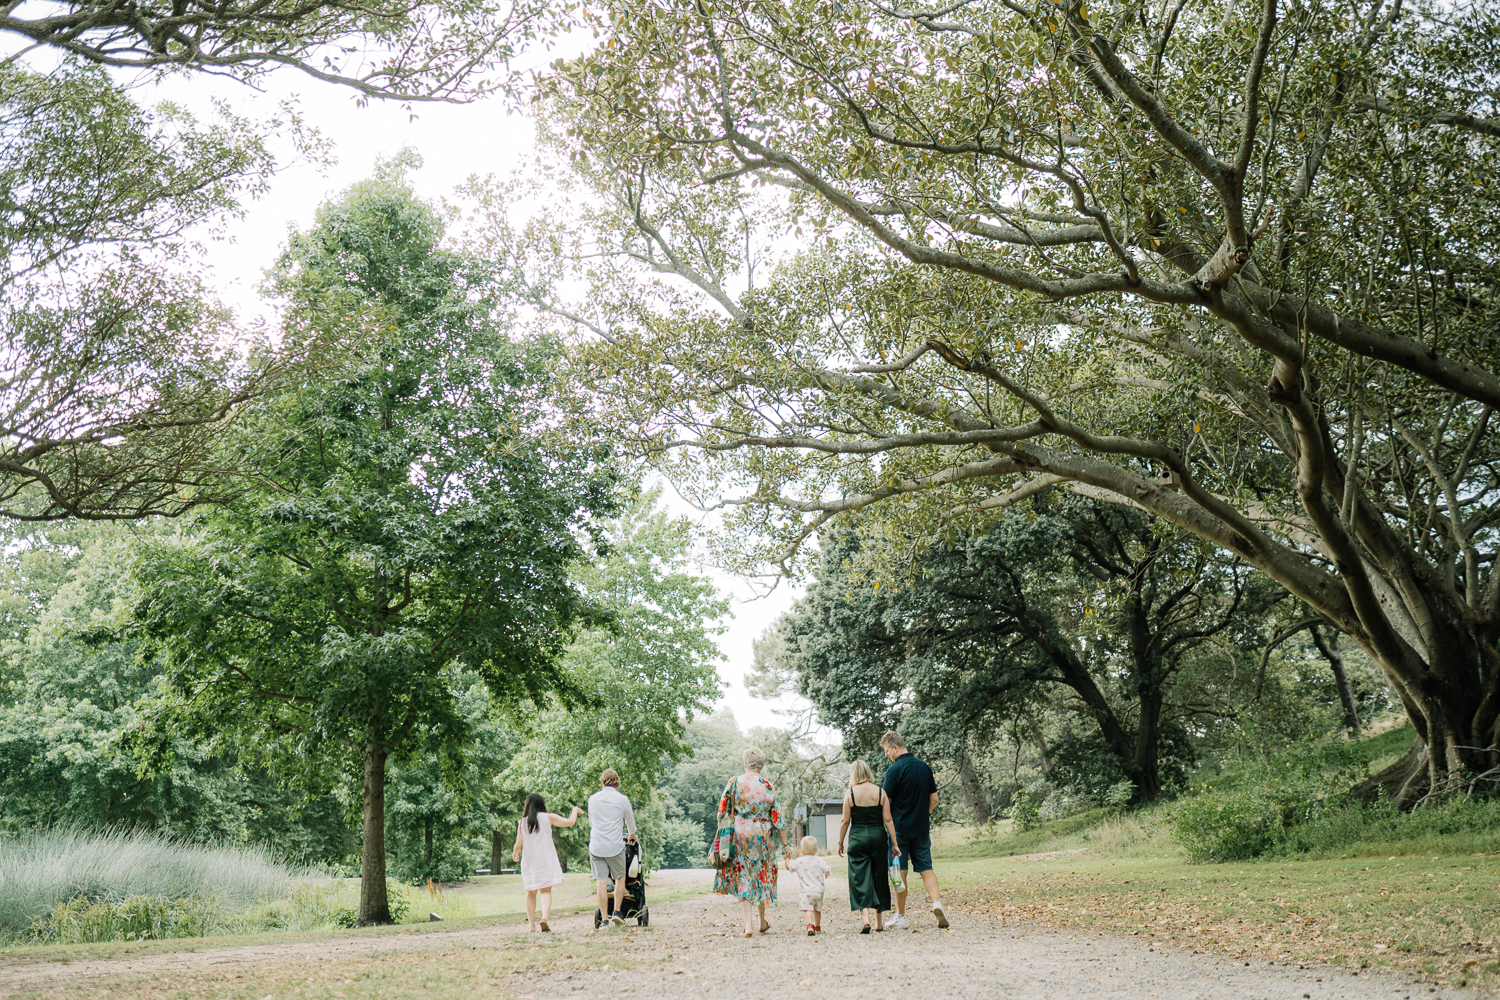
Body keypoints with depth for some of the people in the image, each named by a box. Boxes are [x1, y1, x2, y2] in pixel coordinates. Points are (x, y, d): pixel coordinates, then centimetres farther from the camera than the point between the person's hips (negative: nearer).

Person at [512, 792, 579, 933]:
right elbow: (570, 822, -4)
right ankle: (544, 917, -25)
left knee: (531, 893, 13)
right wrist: (575, 810, 15)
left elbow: (518, 844, -1)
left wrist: (514, 854, 21)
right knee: (546, 891, -1)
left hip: (529, 861, 2)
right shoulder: (548, 817, -2)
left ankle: (531, 924, 10)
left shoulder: (522, 822, 3)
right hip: (546, 860, -2)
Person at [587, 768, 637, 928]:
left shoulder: (592, 799, 7)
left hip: (596, 847, 2)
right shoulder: (622, 799, -1)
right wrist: (632, 835, 36)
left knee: (602, 883, 0)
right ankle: (617, 913, 7)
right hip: (615, 847, -2)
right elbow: (630, 822, 15)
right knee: (620, 879, 14)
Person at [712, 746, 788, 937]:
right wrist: (785, 844, 7)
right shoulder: (769, 787, -3)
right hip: (762, 838, 1)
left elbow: (722, 812, -1)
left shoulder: (734, 783, -6)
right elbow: (777, 818, 0)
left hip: (739, 836, -1)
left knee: (742, 878, 6)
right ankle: (762, 922, 28)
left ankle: (749, 924, -2)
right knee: (761, 876, 16)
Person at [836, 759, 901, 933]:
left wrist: (840, 842, 9)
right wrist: (894, 843, 4)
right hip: (878, 836, 2)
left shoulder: (850, 793, -3)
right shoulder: (880, 792, 1)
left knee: (860, 878, 1)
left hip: (857, 837, -2)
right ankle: (879, 922, 19)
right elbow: (887, 820, -1)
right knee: (879, 877, 12)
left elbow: (845, 821, -2)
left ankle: (866, 918, -15)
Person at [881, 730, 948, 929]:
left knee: (900, 873, 4)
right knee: (926, 868, 9)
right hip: (922, 828, 5)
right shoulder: (924, 766, 7)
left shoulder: (894, 769, -12)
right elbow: (934, 799, 11)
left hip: (899, 828, -5)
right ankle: (937, 902, -14)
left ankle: (900, 917, 10)